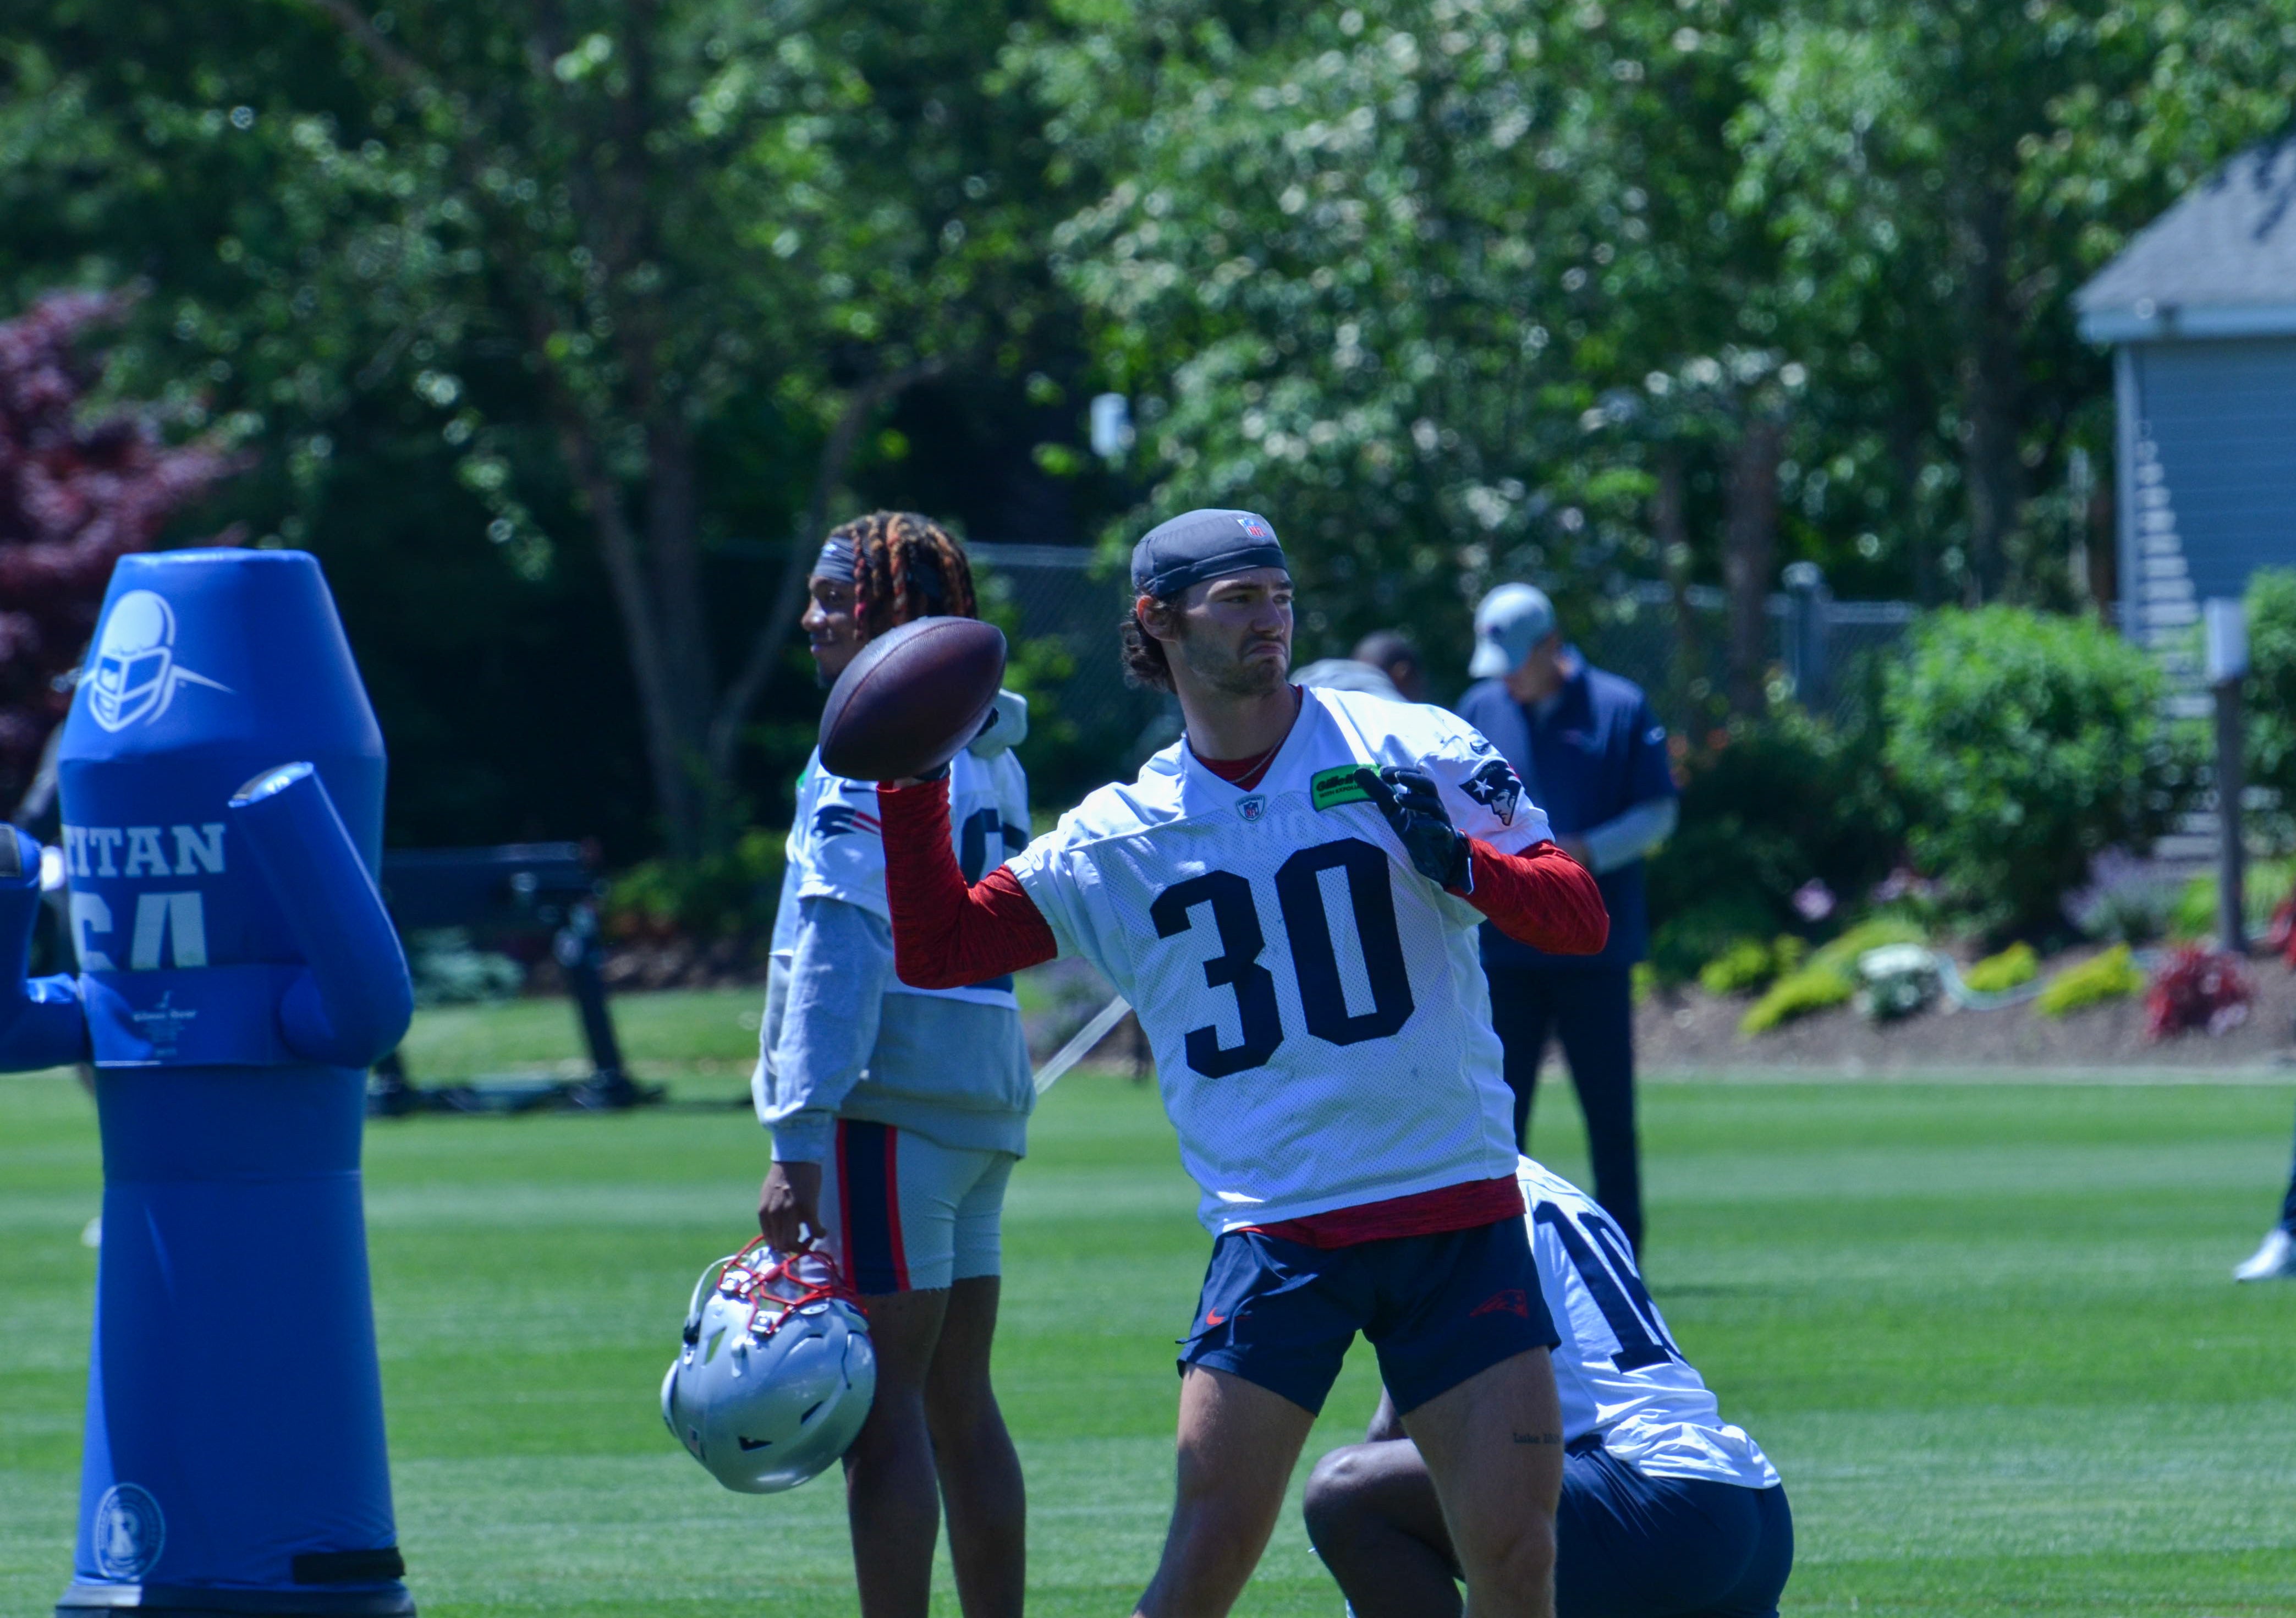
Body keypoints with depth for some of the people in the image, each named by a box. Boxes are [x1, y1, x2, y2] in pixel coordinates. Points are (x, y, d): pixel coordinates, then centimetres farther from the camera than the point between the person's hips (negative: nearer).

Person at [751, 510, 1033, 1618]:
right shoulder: (989, 750, 17)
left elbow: (842, 950, -17)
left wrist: (797, 1140, -19)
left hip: (890, 1102, -9)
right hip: (984, 1097, 9)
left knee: (881, 1403, -9)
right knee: (958, 1401, 13)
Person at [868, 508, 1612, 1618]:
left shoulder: (1410, 753, 4)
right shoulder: (1119, 837, 8)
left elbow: (1578, 919, 0)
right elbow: (935, 949, 9)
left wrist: (1457, 860, -18)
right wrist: (912, 787, -3)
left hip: (1460, 1215, 0)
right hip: (1273, 1229, 0)